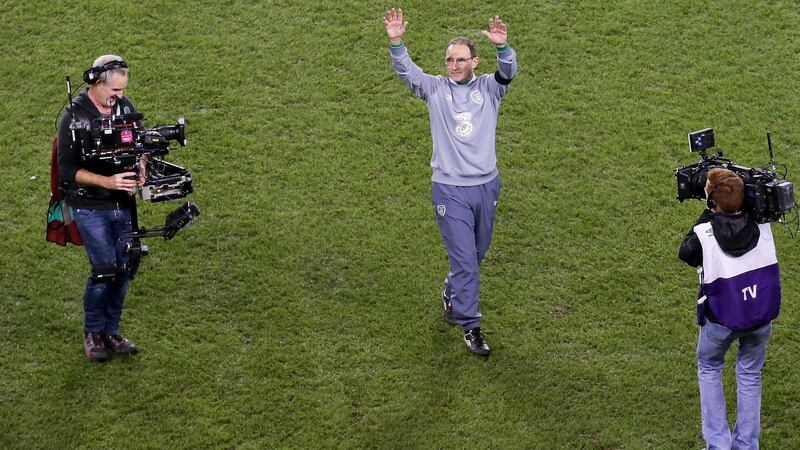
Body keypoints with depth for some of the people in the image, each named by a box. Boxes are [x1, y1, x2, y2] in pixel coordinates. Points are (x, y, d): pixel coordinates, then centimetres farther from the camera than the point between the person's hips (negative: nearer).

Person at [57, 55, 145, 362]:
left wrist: (140, 169, -8)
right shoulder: (74, 117, -16)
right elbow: (68, 168, -16)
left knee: (124, 268, 7)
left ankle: (111, 331, 22)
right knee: (104, 269, -9)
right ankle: (92, 332, 11)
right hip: (90, 207, -5)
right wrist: (109, 181, -27)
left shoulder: (125, 106, 0)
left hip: (123, 203, 5)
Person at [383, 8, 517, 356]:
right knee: (464, 259, -4)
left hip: (486, 186, 3)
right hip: (449, 190, -3)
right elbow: (406, 71, -12)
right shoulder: (435, 88, 1)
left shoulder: (488, 88, 2)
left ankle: (452, 293, 45)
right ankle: (470, 327, 5)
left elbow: (508, 72, -17)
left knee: (476, 255, 18)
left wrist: (503, 48, -39)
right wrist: (396, 43, -31)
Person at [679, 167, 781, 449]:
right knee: (750, 375, 21)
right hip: (762, 315, 2)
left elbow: (686, 254, 0)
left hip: (721, 318, -2)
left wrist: (707, 216, -2)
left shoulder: (705, 234, -21)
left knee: (709, 369, 22)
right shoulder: (762, 225, -10)